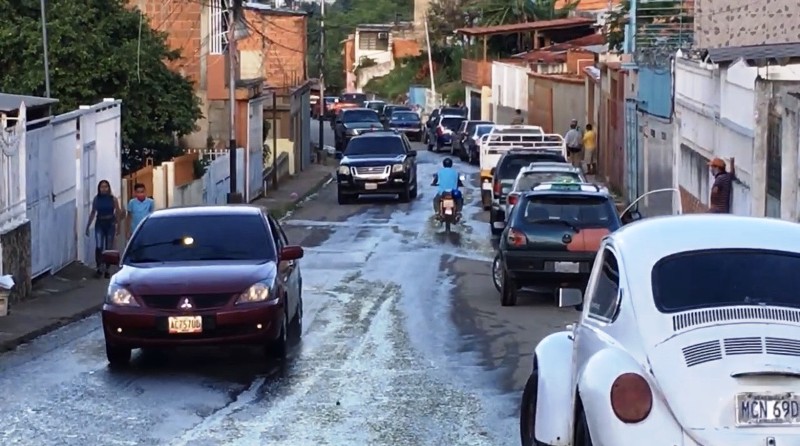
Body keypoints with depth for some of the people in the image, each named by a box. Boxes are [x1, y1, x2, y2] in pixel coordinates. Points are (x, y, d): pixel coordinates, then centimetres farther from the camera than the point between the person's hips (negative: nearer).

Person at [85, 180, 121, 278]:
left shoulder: (113, 199, -2)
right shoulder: (96, 199, 2)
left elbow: (117, 213, 2)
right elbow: (92, 213, 9)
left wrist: (118, 227, -1)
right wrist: (88, 226, 9)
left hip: (110, 224, 0)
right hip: (99, 224, 0)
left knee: (109, 248, 5)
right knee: (99, 246, -15)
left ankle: (106, 269, 15)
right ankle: (100, 267, -6)